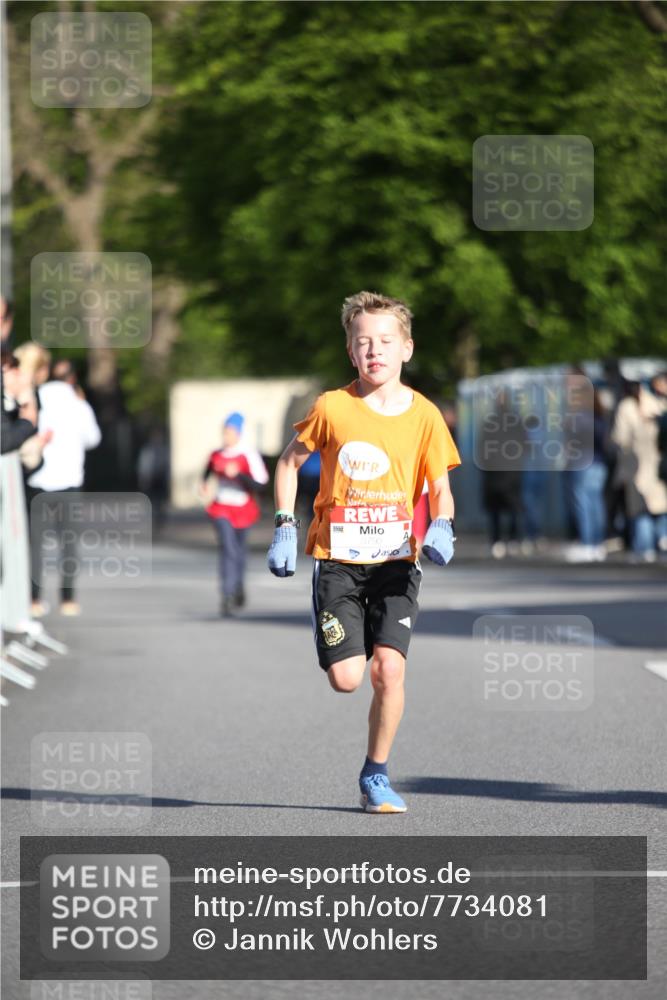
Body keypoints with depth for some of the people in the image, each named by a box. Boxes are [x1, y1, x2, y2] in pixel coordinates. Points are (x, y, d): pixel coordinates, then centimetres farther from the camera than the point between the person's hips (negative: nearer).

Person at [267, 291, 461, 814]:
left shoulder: (424, 415, -1)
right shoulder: (332, 407, -4)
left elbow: (440, 489, 5)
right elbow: (290, 462, 10)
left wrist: (441, 526, -16)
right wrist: (285, 527, 1)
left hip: (396, 560, 1)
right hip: (338, 558, -1)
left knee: (389, 668, -15)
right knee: (347, 679, -9)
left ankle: (377, 775, 5)